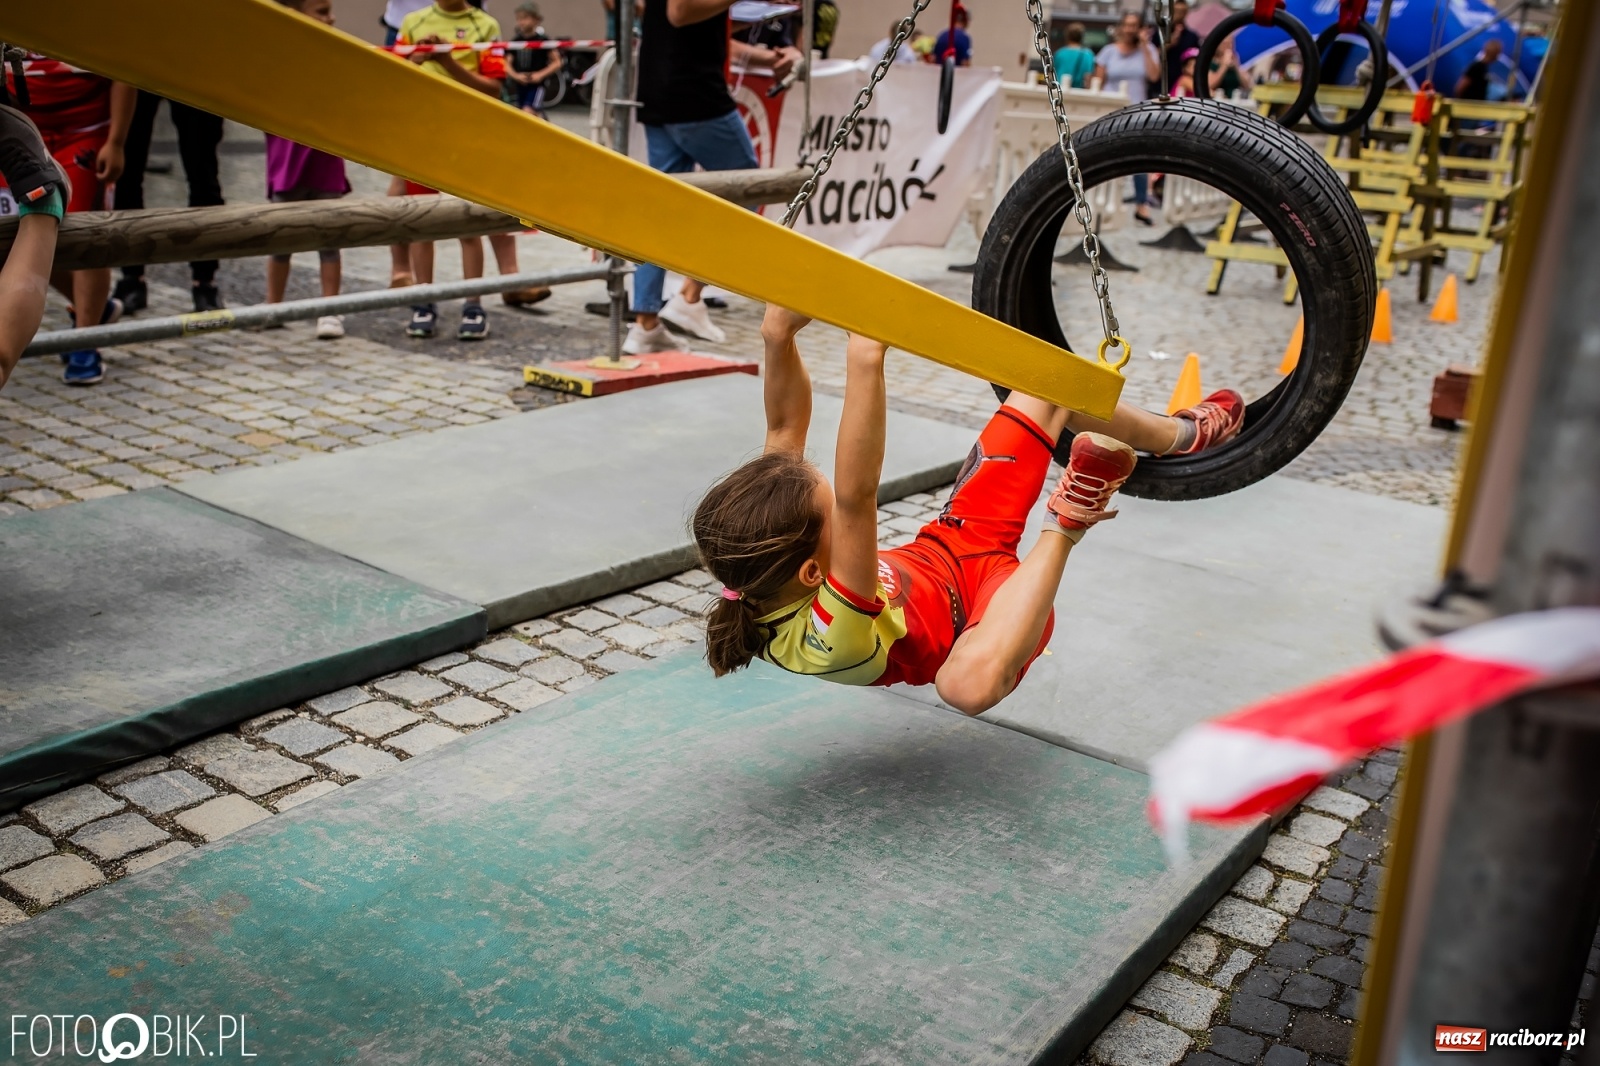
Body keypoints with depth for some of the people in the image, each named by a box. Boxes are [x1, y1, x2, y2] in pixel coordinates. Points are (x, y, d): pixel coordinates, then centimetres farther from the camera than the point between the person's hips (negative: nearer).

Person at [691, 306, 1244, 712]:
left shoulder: (760, 590, -22)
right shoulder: (829, 640, -43)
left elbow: (785, 429, -21)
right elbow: (857, 496, -59)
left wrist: (779, 337, -34)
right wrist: (864, 364, -64)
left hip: (944, 548, 7)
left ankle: (1181, 434, 27)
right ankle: (1068, 520, -24)